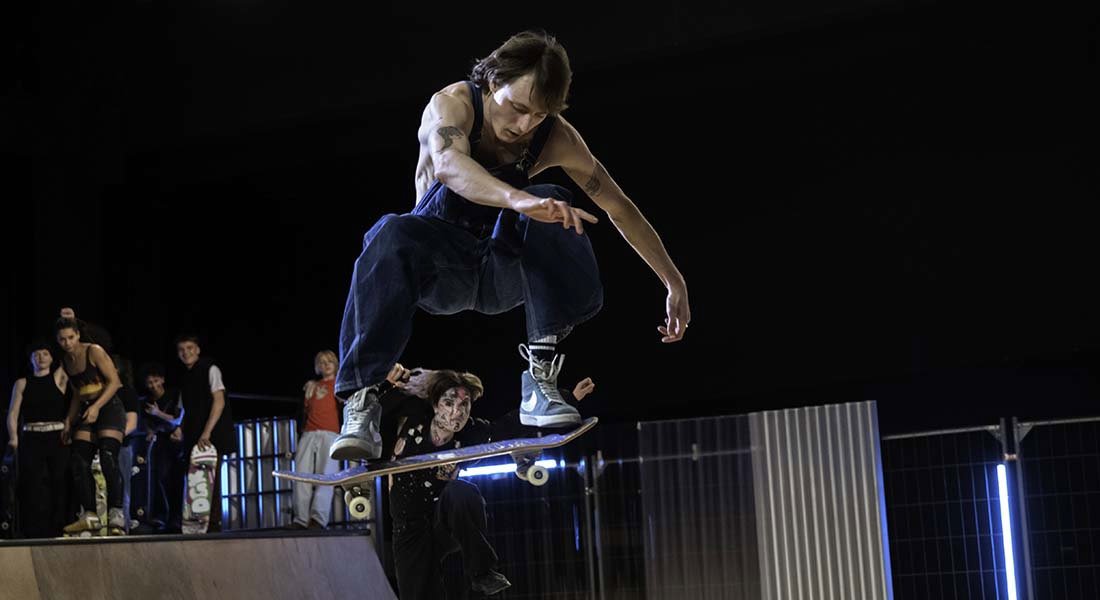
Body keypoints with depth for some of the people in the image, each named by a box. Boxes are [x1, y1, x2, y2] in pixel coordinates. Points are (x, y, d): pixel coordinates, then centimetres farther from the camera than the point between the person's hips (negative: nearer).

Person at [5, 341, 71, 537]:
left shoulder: (59, 378, 9)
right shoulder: (22, 383, 12)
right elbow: (12, 414, 6)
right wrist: (13, 437, -6)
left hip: (58, 438, 0)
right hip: (31, 439, 1)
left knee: (60, 484, -6)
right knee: (35, 486, -7)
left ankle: (60, 530, -2)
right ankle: (36, 534, -6)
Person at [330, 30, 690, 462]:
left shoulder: (555, 137, -8)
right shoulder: (452, 104, -17)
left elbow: (620, 208, 0)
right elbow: (448, 165, -40)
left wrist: (674, 281, 0)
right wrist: (519, 200, -58)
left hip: (503, 269, 2)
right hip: (440, 266, -2)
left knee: (552, 207, -27)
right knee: (392, 236, -36)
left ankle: (541, 375, -28)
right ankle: (361, 402, -38)